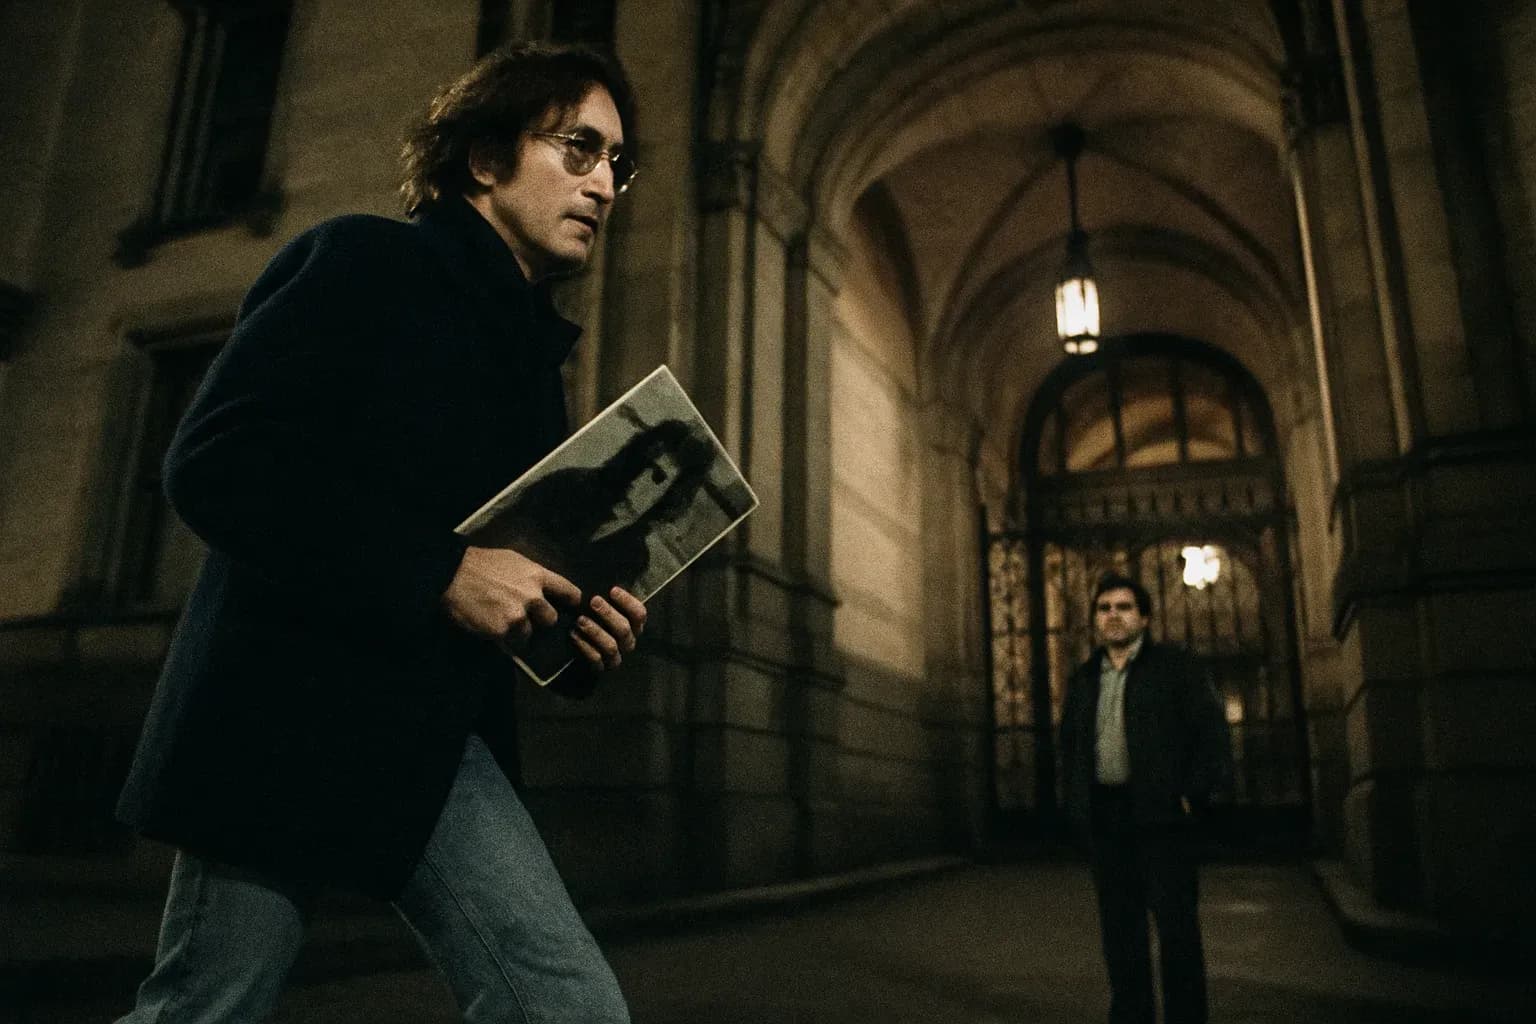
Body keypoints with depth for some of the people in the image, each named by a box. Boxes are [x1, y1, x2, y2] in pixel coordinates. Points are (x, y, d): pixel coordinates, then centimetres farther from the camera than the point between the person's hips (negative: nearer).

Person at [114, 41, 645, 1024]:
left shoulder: (532, 347, 18)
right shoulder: (366, 262, -4)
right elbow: (214, 463, -16)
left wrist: (583, 630, 0)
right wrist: (439, 572, -21)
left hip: (434, 736, 7)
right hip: (288, 713, -6)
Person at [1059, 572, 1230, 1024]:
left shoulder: (1174, 666, 1)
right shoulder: (1083, 679, 15)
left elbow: (1211, 729, -4)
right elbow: (1070, 744, 19)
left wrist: (1195, 795, -11)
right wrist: (1074, 802, 9)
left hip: (1159, 812, -4)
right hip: (1103, 817, 4)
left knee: (1176, 923, -2)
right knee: (1119, 924, 8)